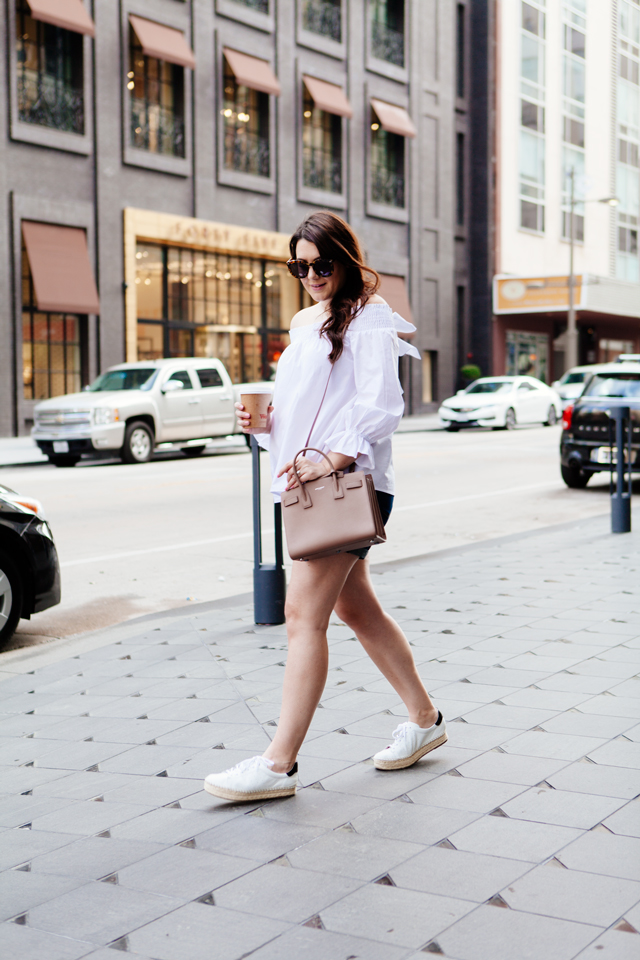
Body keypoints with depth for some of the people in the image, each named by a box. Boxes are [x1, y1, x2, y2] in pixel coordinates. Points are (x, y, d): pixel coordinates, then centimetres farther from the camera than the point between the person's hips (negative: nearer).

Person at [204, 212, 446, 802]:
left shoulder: (367, 317, -5)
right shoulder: (305, 322, 21)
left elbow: (381, 407, -15)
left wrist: (330, 458, -26)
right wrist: (263, 419, 3)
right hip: (313, 486, 9)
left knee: (303, 614, -12)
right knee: (356, 610, 14)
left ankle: (279, 763, -9)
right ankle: (424, 719, 28)